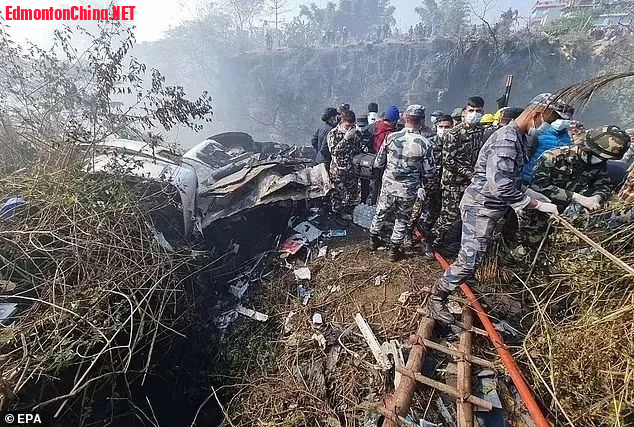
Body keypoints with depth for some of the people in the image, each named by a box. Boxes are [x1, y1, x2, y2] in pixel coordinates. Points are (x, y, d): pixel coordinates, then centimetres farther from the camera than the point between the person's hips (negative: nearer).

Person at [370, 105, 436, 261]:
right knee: (402, 219, 18)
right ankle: (394, 250, 28)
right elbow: (429, 172, -6)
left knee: (380, 213, 23)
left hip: (388, 186, 1)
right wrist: (425, 184, 14)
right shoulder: (425, 144, -13)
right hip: (409, 190, -1)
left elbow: (378, 163, 0)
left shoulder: (391, 137, -9)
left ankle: (373, 239, 41)